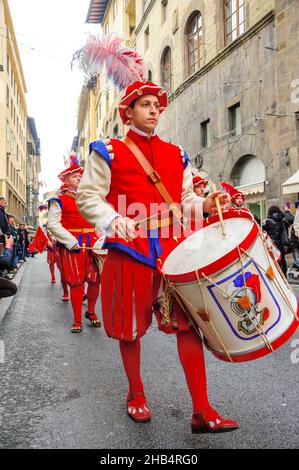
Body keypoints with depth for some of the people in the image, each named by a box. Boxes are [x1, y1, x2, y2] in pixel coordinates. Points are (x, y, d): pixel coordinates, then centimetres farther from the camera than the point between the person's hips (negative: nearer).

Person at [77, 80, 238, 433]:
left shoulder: (176, 155, 16)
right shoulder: (109, 152, 4)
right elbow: (87, 196, -1)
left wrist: (204, 204, -3)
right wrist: (112, 219, -19)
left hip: (173, 249, 3)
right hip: (129, 251, -3)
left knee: (189, 324, -2)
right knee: (130, 328, 8)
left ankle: (202, 411, 8)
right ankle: (136, 395, 32)